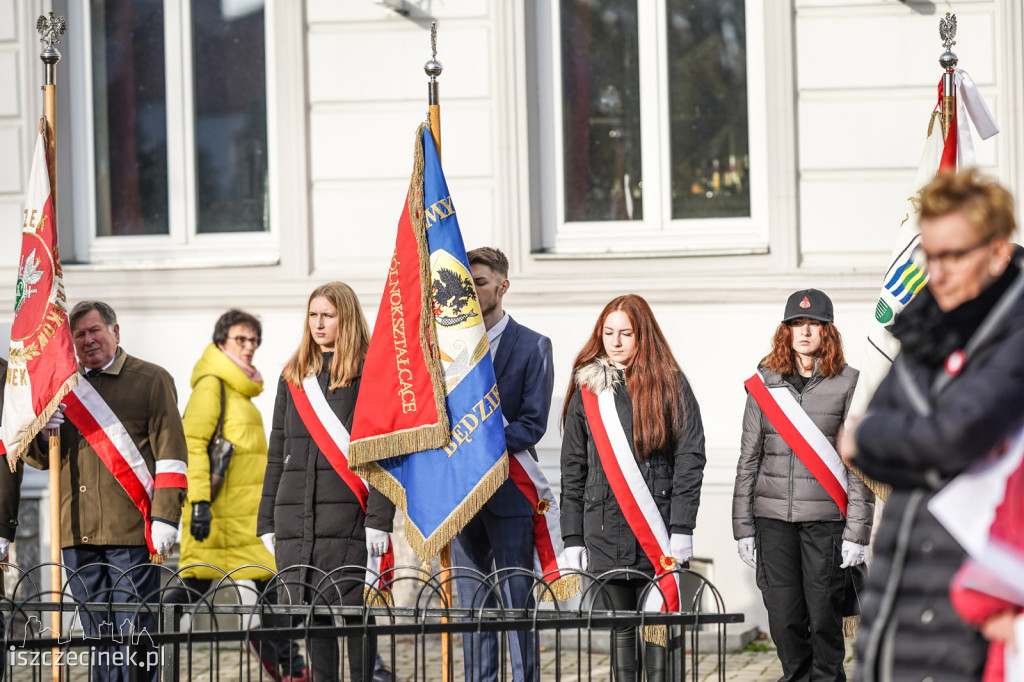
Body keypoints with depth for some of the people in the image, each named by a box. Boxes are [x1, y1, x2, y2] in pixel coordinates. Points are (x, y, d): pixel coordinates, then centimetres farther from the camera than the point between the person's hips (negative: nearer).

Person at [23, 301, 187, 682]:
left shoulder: (152, 381, 4)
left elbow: (170, 456, -1)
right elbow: (39, 459, 19)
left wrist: (165, 518, -10)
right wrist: (40, 430, -4)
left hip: (132, 533, -4)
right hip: (79, 533, 5)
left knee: (133, 633, -6)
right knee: (97, 635, 7)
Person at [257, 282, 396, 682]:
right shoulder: (294, 376, 17)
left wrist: (379, 519, -13)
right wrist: (267, 520, 14)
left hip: (347, 513, -5)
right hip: (296, 514, 5)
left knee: (355, 611, -5)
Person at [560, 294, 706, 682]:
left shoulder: (670, 385, 3)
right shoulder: (587, 389, 10)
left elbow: (690, 458, -1)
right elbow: (573, 468, 11)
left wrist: (682, 530, -9)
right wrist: (573, 538, 5)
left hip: (659, 533, -2)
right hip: (605, 530, 2)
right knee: (621, 629, 4)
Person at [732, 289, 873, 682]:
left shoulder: (848, 384, 1)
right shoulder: (764, 384, 9)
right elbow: (749, 458, 12)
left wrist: (856, 532, -6)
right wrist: (743, 527, 7)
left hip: (826, 518, -2)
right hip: (774, 517, 2)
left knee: (824, 617, -2)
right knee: (783, 617, 3)